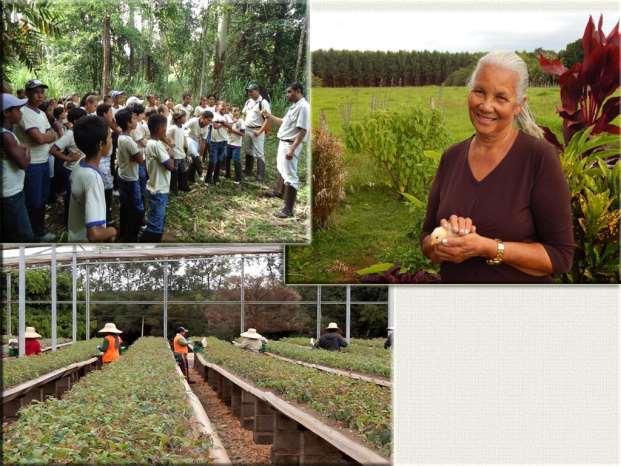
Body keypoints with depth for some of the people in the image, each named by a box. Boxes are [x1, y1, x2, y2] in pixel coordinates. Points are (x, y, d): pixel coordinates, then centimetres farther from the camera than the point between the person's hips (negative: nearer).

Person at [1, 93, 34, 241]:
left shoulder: (8, 133, 10)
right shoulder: (6, 136, -22)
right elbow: (24, 163, -23)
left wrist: (22, 149, -1)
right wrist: (27, 150, -5)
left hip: (12, 192, 10)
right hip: (10, 196, -10)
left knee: (9, 235, 18)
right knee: (24, 236, -6)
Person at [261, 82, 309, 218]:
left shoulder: (303, 107, -20)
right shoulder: (294, 106, 13)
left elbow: (303, 131, -26)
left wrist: (292, 149, -29)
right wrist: (270, 116, 20)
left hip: (290, 145, -11)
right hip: (283, 142, 11)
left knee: (290, 176, -9)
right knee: (281, 169, 31)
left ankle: (288, 209, -9)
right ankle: (281, 191, 54)